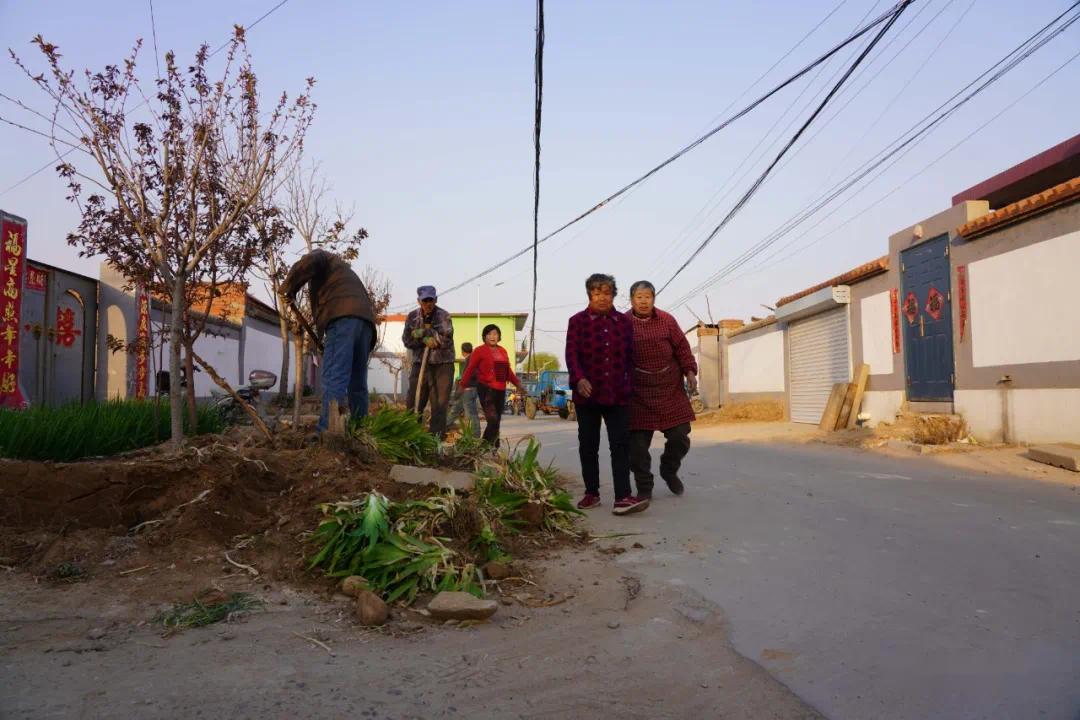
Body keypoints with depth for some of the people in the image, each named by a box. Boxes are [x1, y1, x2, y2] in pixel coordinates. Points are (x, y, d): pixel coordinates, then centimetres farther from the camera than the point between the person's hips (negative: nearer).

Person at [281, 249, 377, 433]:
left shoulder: (322, 256, 22)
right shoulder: (344, 271, 44)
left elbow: (307, 263, -4)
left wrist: (289, 289, 9)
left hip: (343, 316, -8)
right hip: (365, 318, 8)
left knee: (334, 378, -17)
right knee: (357, 383, 8)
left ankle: (328, 435, -26)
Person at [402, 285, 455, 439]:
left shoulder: (444, 316, -6)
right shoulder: (412, 316, 5)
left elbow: (445, 339, -17)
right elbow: (407, 340, -2)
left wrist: (424, 333, -15)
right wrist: (425, 339, -16)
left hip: (442, 364, -3)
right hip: (420, 363, 3)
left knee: (440, 404, -3)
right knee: (413, 403, 3)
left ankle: (437, 436, 1)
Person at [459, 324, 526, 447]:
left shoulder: (502, 351, 14)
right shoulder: (479, 351, -2)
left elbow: (508, 371, 21)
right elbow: (470, 369, -3)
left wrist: (517, 383, 15)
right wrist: (462, 386, -6)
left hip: (501, 390, 6)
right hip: (486, 389, -6)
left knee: (497, 422, 11)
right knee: (493, 420, -17)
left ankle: (495, 447, 21)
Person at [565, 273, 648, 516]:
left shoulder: (624, 321, 9)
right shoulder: (578, 321, 2)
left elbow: (630, 357, 12)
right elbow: (571, 354, -6)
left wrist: (630, 385, 9)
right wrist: (579, 379, -21)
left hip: (618, 395, 1)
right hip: (587, 394, -1)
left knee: (621, 445, -7)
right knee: (588, 445, 8)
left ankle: (623, 497, -11)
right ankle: (591, 493, 19)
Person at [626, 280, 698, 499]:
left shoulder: (667, 320, 3)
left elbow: (682, 347, 8)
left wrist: (690, 371, 0)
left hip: (670, 388, 2)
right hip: (638, 392, -2)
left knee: (680, 436, 2)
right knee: (638, 443, -2)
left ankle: (669, 470, 31)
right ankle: (644, 487, 15)